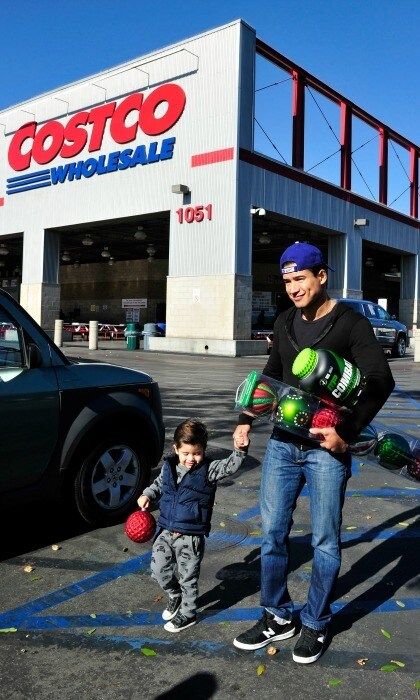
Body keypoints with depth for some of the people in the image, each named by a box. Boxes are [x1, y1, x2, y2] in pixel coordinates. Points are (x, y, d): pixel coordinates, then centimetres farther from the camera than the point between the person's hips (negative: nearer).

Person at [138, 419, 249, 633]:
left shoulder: (208, 470, -11)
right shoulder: (168, 467, 1)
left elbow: (230, 466, -26)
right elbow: (158, 484, 20)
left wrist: (239, 450, -43)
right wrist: (147, 495, 4)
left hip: (191, 537, -4)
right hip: (166, 532, 4)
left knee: (187, 578, 9)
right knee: (158, 570, 10)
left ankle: (187, 613, 31)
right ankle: (175, 595, 39)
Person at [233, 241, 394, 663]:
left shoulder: (350, 324, -8)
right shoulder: (284, 324, 9)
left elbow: (380, 382, -14)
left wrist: (347, 432, -22)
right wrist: (247, 419, 13)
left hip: (326, 448, -5)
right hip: (282, 443, 6)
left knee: (325, 541, 6)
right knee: (272, 533, 9)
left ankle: (315, 625, 24)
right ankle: (277, 617, 27)